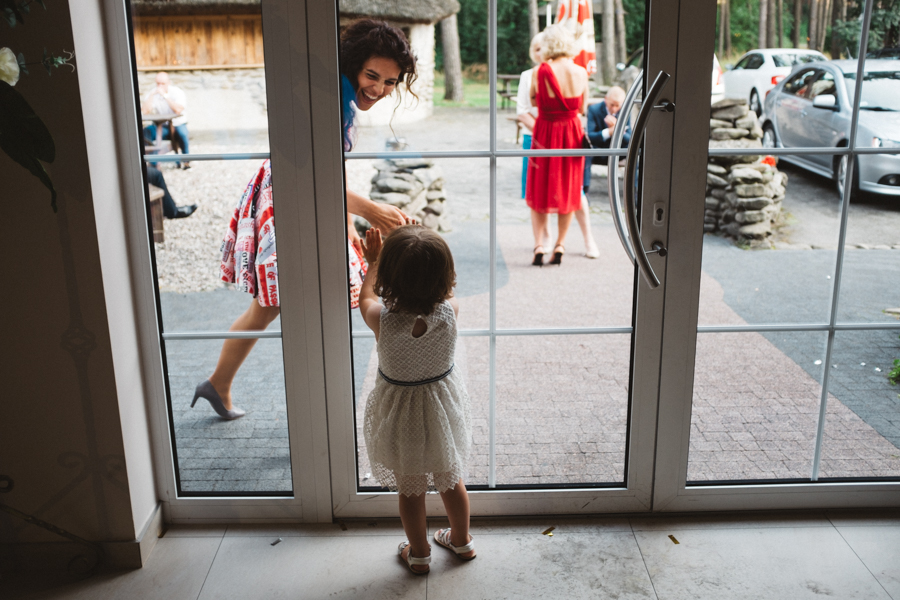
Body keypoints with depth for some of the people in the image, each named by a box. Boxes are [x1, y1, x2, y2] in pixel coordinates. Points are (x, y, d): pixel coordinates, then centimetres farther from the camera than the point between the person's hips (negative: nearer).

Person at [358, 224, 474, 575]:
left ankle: (418, 554, 37)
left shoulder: (382, 321, -29)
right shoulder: (450, 312, -25)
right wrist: (426, 256, 8)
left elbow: (366, 297, -4)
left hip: (401, 413, -2)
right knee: (451, 480, 24)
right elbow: (444, 293, 2)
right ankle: (462, 541, 45)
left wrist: (374, 261, 11)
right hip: (442, 404, 3)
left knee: (410, 489, 18)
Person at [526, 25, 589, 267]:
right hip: (572, 132, 2)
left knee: (539, 190, 9)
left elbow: (533, 100, 2)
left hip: (546, 132, -2)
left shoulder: (541, 71, -13)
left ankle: (539, 245, 0)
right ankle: (560, 246, 16)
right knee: (568, 189, 14)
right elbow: (582, 107, 5)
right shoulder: (581, 72, -5)